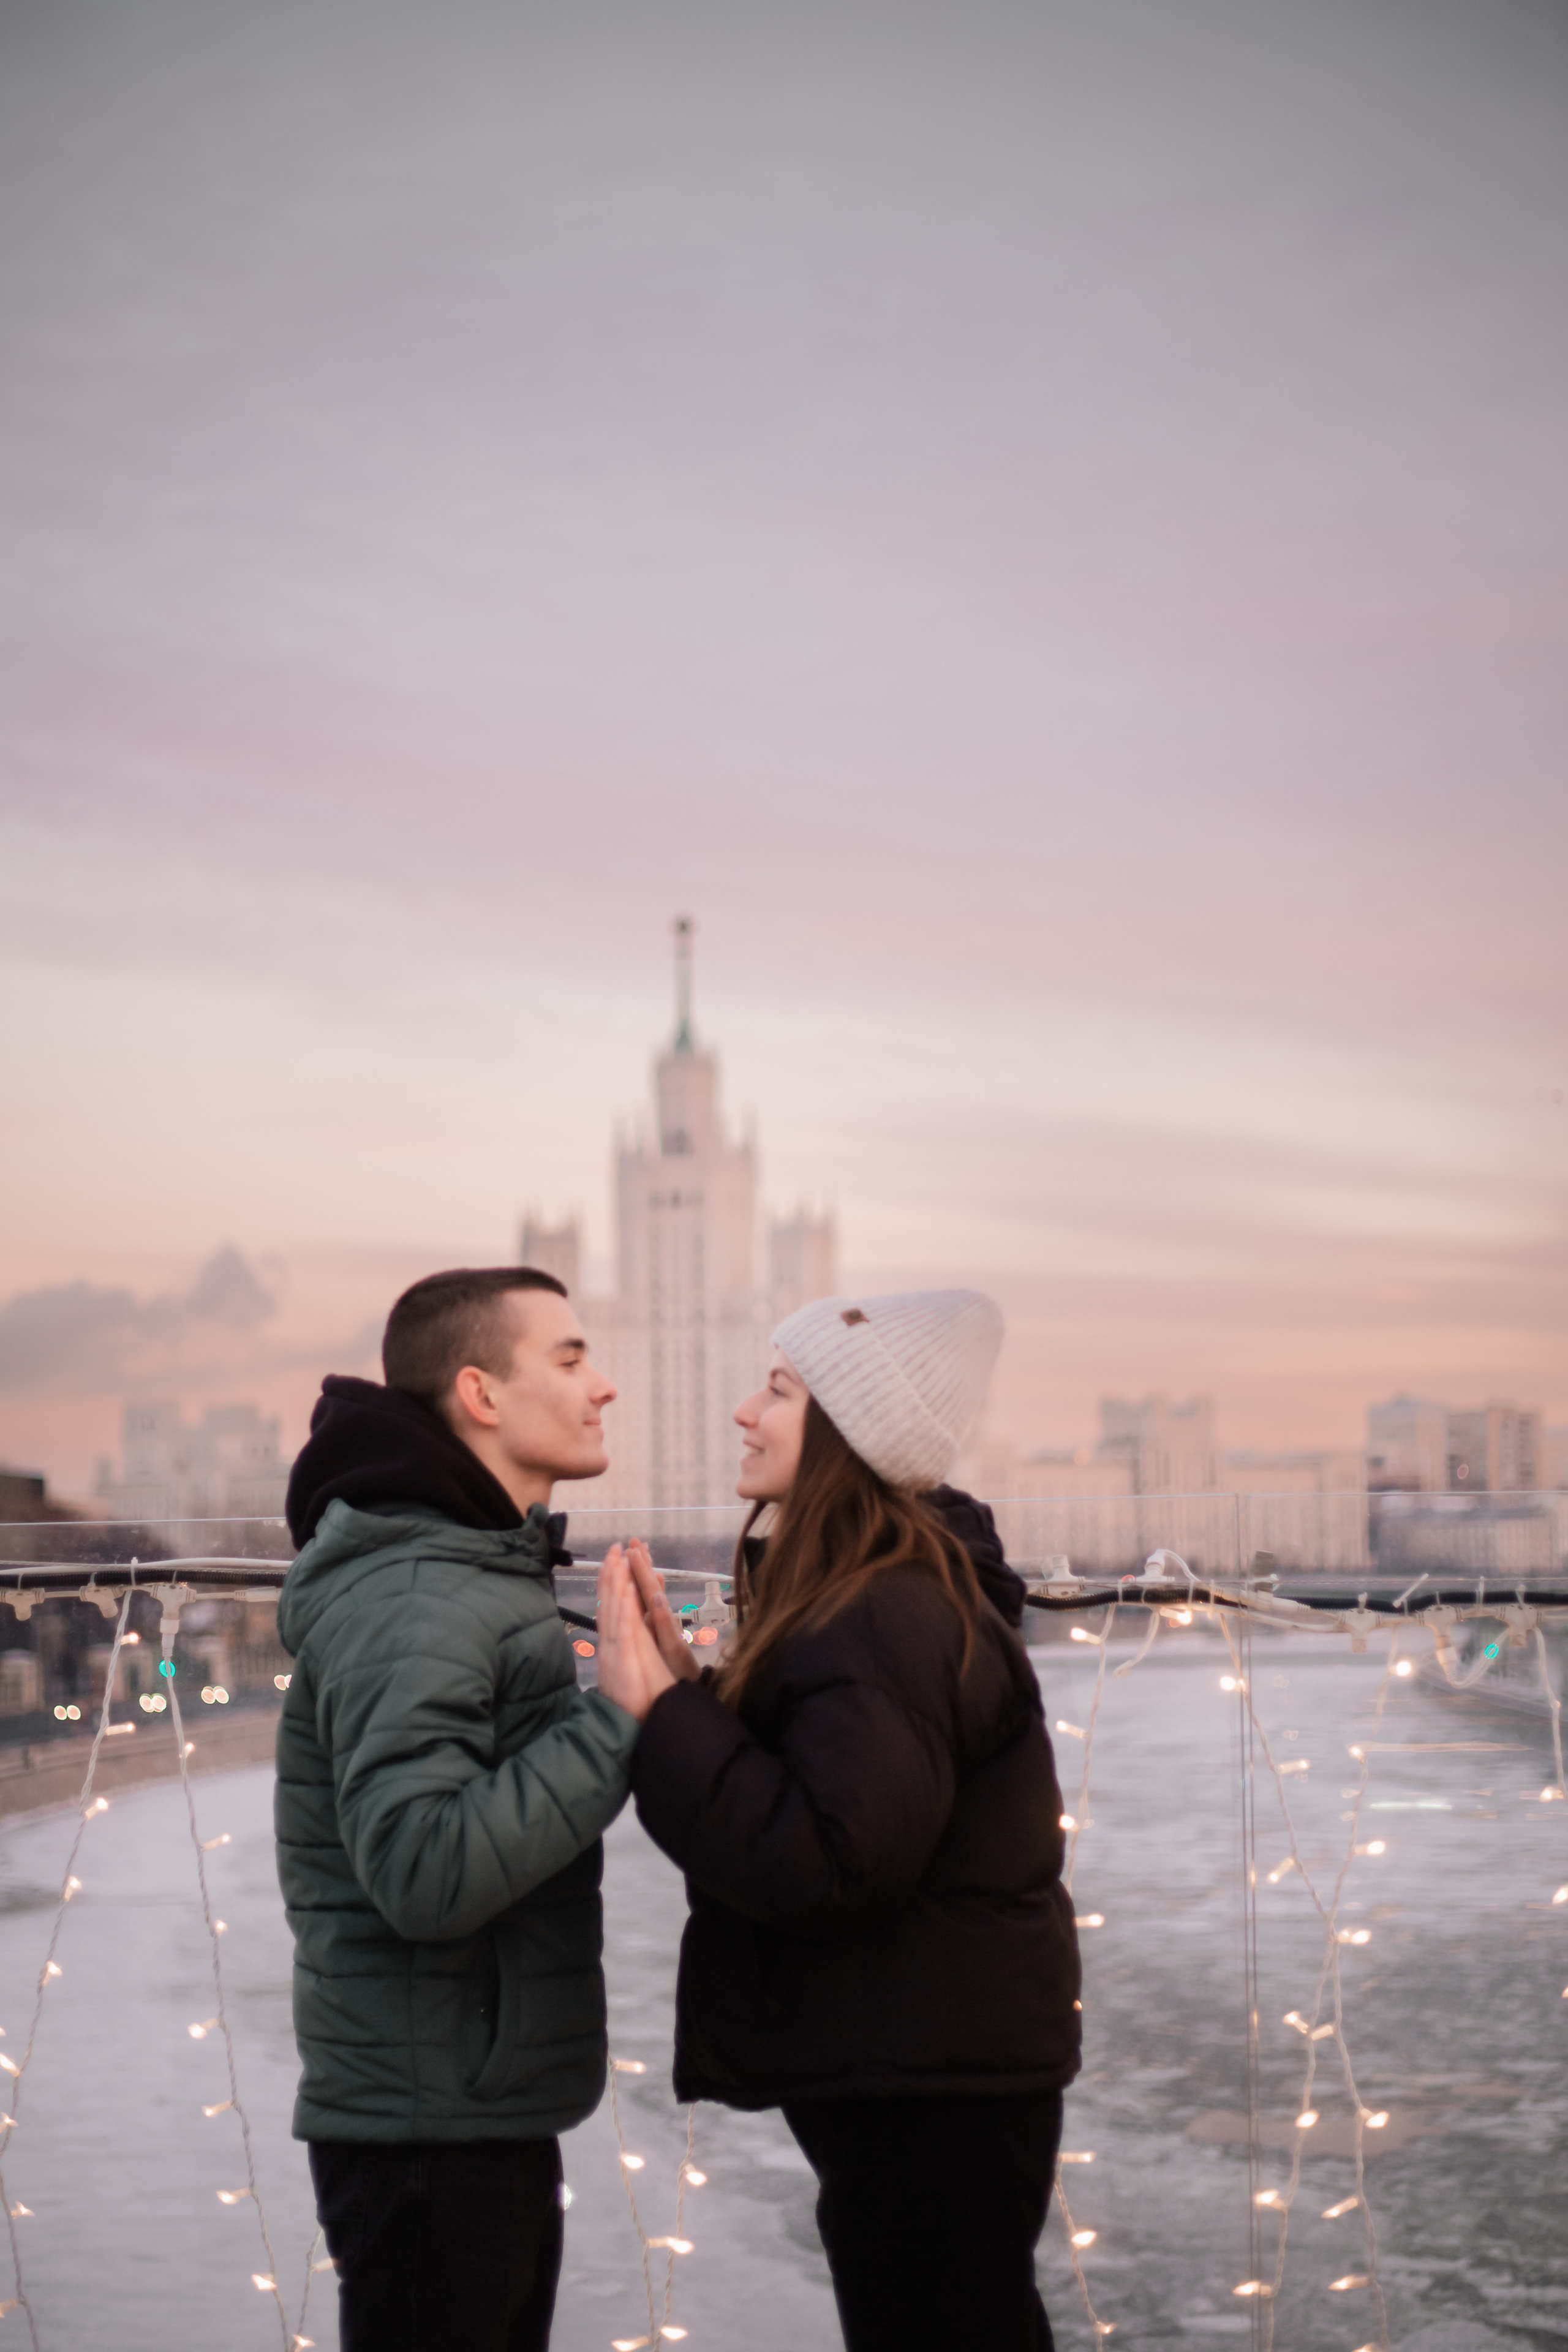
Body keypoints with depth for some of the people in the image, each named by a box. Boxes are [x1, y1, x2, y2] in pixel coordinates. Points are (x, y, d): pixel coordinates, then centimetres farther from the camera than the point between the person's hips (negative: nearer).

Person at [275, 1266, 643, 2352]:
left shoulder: (486, 1573, 14)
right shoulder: (410, 1600, -19)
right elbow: (423, 1872, -30)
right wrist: (621, 1720, -27)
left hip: (492, 2119, 10)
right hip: (427, 2130, -10)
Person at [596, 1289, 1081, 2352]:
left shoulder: (887, 1624, -22)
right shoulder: (860, 1601, 13)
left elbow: (831, 1866, -29)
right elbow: (773, 1791, 13)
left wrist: (662, 1715, -24)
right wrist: (687, 1685, -1)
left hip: (927, 2094, -11)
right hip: (904, 2072, 11)